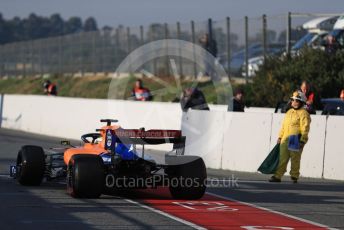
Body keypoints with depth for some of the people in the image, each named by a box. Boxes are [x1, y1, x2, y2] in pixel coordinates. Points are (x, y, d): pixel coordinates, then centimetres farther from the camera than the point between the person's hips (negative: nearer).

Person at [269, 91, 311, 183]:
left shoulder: (303, 113, -6)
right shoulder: (289, 112, 19)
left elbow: (305, 128, -12)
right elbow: (283, 126, 23)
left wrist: (302, 140, -18)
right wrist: (280, 137, 18)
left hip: (296, 141, -7)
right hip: (285, 140, 7)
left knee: (295, 159, -1)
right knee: (282, 159, 4)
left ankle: (294, 177, 8)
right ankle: (277, 176, 5)